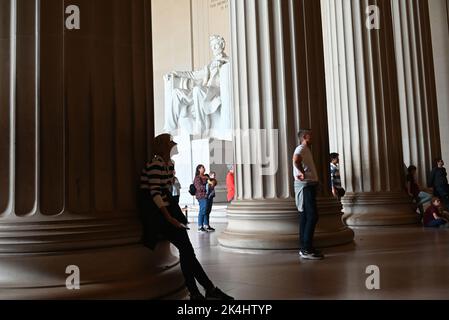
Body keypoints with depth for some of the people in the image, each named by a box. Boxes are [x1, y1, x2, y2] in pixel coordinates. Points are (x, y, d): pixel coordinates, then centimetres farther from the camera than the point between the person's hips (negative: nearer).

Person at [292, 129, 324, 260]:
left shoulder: (305, 149, 23)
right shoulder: (301, 148, -10)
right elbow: (296, 160, -31)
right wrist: (303, 173, -22)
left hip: (308, 186, 10)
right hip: (305, 185, -10)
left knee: (305, 217, 10)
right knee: (312, 216, -13)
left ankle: (304, 248, 14)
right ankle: (306, 249, -13)